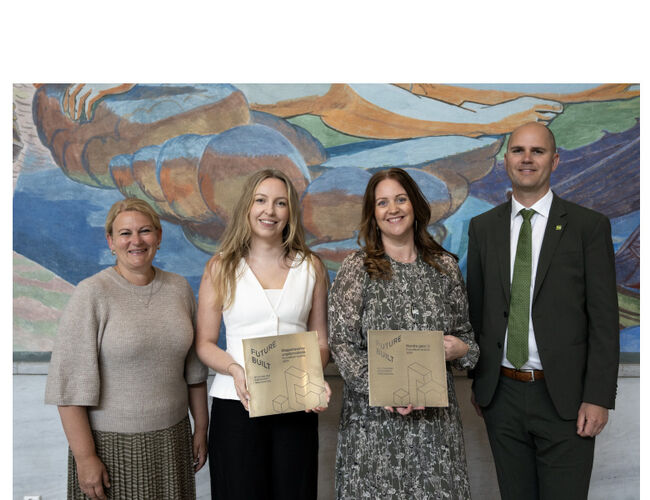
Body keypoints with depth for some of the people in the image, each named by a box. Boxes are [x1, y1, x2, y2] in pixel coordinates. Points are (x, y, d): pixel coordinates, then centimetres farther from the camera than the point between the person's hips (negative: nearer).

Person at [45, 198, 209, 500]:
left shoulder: (179, 288, 3)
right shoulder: (91, 294, -11)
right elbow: (70, 383, -12)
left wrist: (201, 428, 10)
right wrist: (84, 457, -14)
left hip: (172, 438, 4)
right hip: (111, 443, -4)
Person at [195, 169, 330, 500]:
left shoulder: (310, 267, 6)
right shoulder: (222, 266, 2)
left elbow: (320, 341, 9)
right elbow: (204, 343, 2)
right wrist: (235, 370, -16)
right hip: (236, 403, -1)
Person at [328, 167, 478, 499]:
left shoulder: (445, 266, 6)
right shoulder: (356, 268, -2)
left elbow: (464, 332, 15)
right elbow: (341, 344, -6)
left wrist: (462, 349, -7)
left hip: (434, 414, 3)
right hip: (373, 417, -2)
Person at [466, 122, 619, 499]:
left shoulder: (589, 226, -3)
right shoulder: (482, 228, 5)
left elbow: (604, 319, -5)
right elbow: (475, 309, 8)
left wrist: (598, 398, -10)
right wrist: (477, 382, 8)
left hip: (565, 398, -3)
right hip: (501, 396, 3)